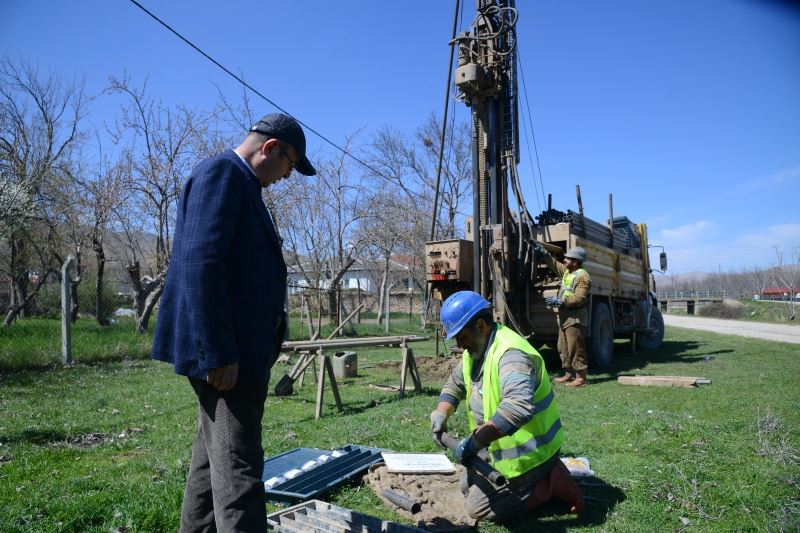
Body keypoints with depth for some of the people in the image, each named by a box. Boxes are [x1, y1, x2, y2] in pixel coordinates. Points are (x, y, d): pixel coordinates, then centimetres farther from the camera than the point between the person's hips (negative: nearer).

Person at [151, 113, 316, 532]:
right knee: (238, 469, -7)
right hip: (227, 353, -10)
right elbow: (201, 263, -22)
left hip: (242, 348, 10)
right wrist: (217, 353, -24)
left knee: (214, 461, 18)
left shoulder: (242, 183, 20)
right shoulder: (222, 171, -11)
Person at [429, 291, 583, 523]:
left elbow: (518, 407, -46)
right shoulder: (475, 350, 2)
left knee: (478, 508, -7)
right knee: (468, 485, 21)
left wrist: (475, 441, -45)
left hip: (528, 451, -10)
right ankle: (541, 475, 19)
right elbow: (455, 384, 16)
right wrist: (441, 415, -2)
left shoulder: (510, 353, -31)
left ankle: (551, 483, 2)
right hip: (503, 446, 10)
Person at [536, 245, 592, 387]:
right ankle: (569, 374, 24)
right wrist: (542, 252, 17)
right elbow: (554, 264, 26)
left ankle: (581, 377, 1)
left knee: (575, 348, -6)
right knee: (563, 348, 14)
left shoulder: (582, 276, -16)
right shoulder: (567, 271, 13)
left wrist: (560, 302, -28)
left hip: (575, 318, -10)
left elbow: (579, 298, -25)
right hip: (565, 316, 10)